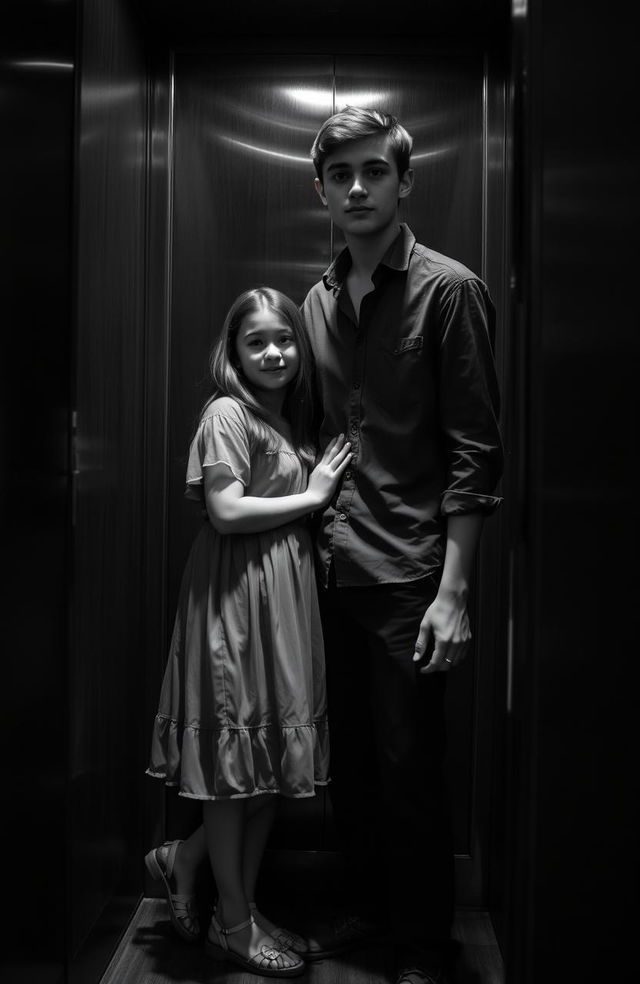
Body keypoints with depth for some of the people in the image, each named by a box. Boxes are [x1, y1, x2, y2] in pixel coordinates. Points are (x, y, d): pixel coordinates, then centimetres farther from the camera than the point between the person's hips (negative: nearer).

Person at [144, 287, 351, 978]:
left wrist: (323, 487, 3)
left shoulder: (291, 421, 17)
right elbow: (226, 512, -18)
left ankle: (185, 860, 30)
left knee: (275, 763, 12)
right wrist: (311, 496, -11)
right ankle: (232, 922, 16)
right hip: (238, 595, -9)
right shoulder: (227, 413, -9)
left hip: (287, 596, 9)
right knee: (238, 762, 2)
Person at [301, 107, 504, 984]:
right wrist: (313, 516, 8)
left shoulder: (448, 290, -6)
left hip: (406, 576, -5)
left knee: (409, 771, 4)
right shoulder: (317, 302, 11)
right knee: (347, 758, 14)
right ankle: (366, 903, 35)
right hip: (330, 569, 5)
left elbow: (474, 453, -10)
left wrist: (452, 592, -14)